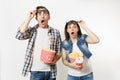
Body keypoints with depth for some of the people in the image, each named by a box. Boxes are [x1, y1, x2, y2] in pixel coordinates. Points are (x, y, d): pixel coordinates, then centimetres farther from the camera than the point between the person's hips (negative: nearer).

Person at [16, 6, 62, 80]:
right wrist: (29, 18, -12)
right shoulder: (32, 30, 3)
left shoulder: (56, 32, 3)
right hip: (36, 71, -1)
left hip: (51, 71, 1)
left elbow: (59, 51, 7)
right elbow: (19, 35, -16)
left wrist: (55, 59, -14)